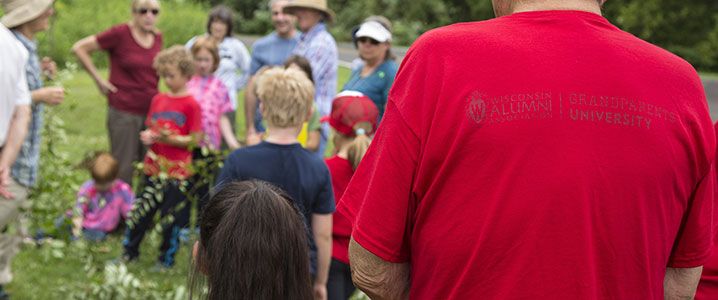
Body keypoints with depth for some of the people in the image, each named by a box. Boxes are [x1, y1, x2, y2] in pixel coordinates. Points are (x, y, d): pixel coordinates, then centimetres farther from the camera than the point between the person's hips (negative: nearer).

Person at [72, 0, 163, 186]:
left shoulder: (157, 37, 5)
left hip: (152, 112, 5)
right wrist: (99, 80, -7)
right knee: (123, 169, 2)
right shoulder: (120, 33, -11)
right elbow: (79, 48, -7)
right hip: (124, 113, -5)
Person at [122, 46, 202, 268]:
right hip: (153, 166, 5)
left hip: (177, 170, -5)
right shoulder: (158, 100, 8)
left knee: (172, 216, 4)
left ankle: (166, 260, 18)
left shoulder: (191, 104, -9)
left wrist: (167, 138, -20)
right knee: (141, 210, 9)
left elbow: (195, 139, -12)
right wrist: (147, 136, -6)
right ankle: (129, 252, 22)